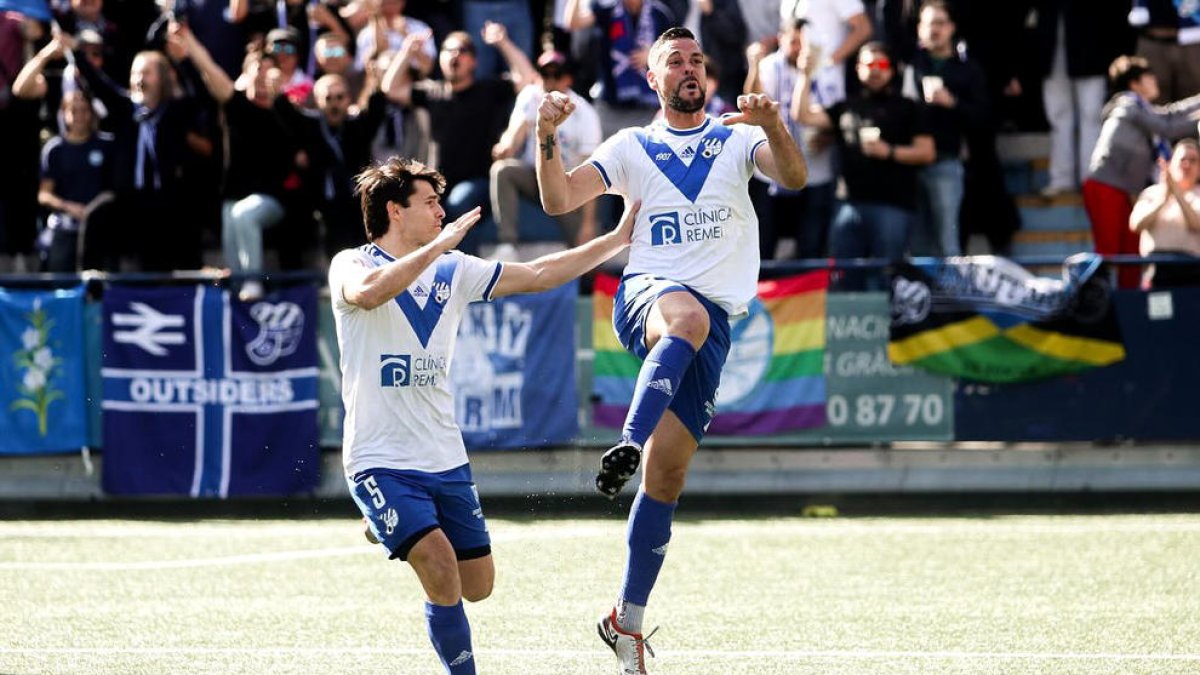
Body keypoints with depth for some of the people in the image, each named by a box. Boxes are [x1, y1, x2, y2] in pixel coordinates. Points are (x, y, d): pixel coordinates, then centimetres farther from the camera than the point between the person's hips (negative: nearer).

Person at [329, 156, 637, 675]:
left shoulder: (452, 271, 8)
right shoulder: (350, 265, -7)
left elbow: (540, 275, 11)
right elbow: (368, 292, -32)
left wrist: (618, 238, 8)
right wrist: (438, 245, -32)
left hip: (445, 459, 6)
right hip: (382, 462, -6)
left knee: (476, 586, 9)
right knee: (441, 570, -22)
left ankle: (393, 530, 35)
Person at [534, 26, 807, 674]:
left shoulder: (738, 137, 15)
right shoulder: (631, 147, 14)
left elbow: (794, 177, -4)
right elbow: (559, 200, 4)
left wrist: (773, 126, -24)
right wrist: (546, 139, -13)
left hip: (715, 317, 1)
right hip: (647, 294, -1)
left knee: (666, 476, -4)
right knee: (688, 317, -40)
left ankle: (626, 622, 4)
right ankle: (626, 445, -52)